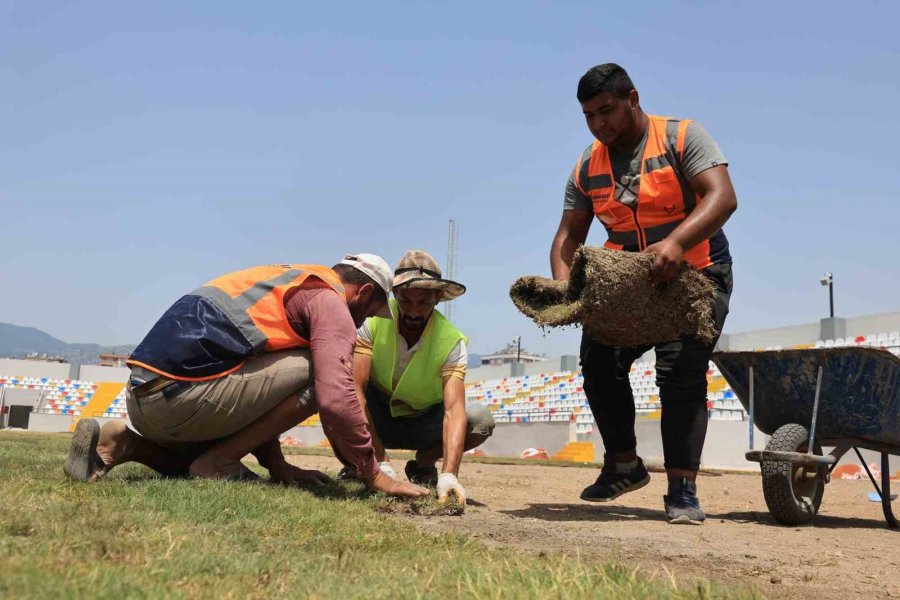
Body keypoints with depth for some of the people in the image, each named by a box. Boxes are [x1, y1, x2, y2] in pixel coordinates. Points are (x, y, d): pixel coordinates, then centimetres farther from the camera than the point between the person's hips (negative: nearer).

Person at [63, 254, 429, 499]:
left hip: (141, 396, 10)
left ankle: (122, 444, 11)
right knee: (317, 374, -4)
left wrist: (277, 465, 25)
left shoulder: (285, 280, 27)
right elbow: (335, 400, -16)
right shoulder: (332, 304, -1)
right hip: (179, 396, -9)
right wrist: (374, 477, -5)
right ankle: (217, 464, -4)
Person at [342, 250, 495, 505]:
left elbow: (454, 409, -33)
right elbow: (356, 390, -31)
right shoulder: (373, 321, -23)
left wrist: (449, 474, -49)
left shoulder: (451, 342, -22)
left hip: (423, 424, 1)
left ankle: (424, 463, 0)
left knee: (481, 420, -27)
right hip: (376, 420, -1)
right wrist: (380, 462, -37)